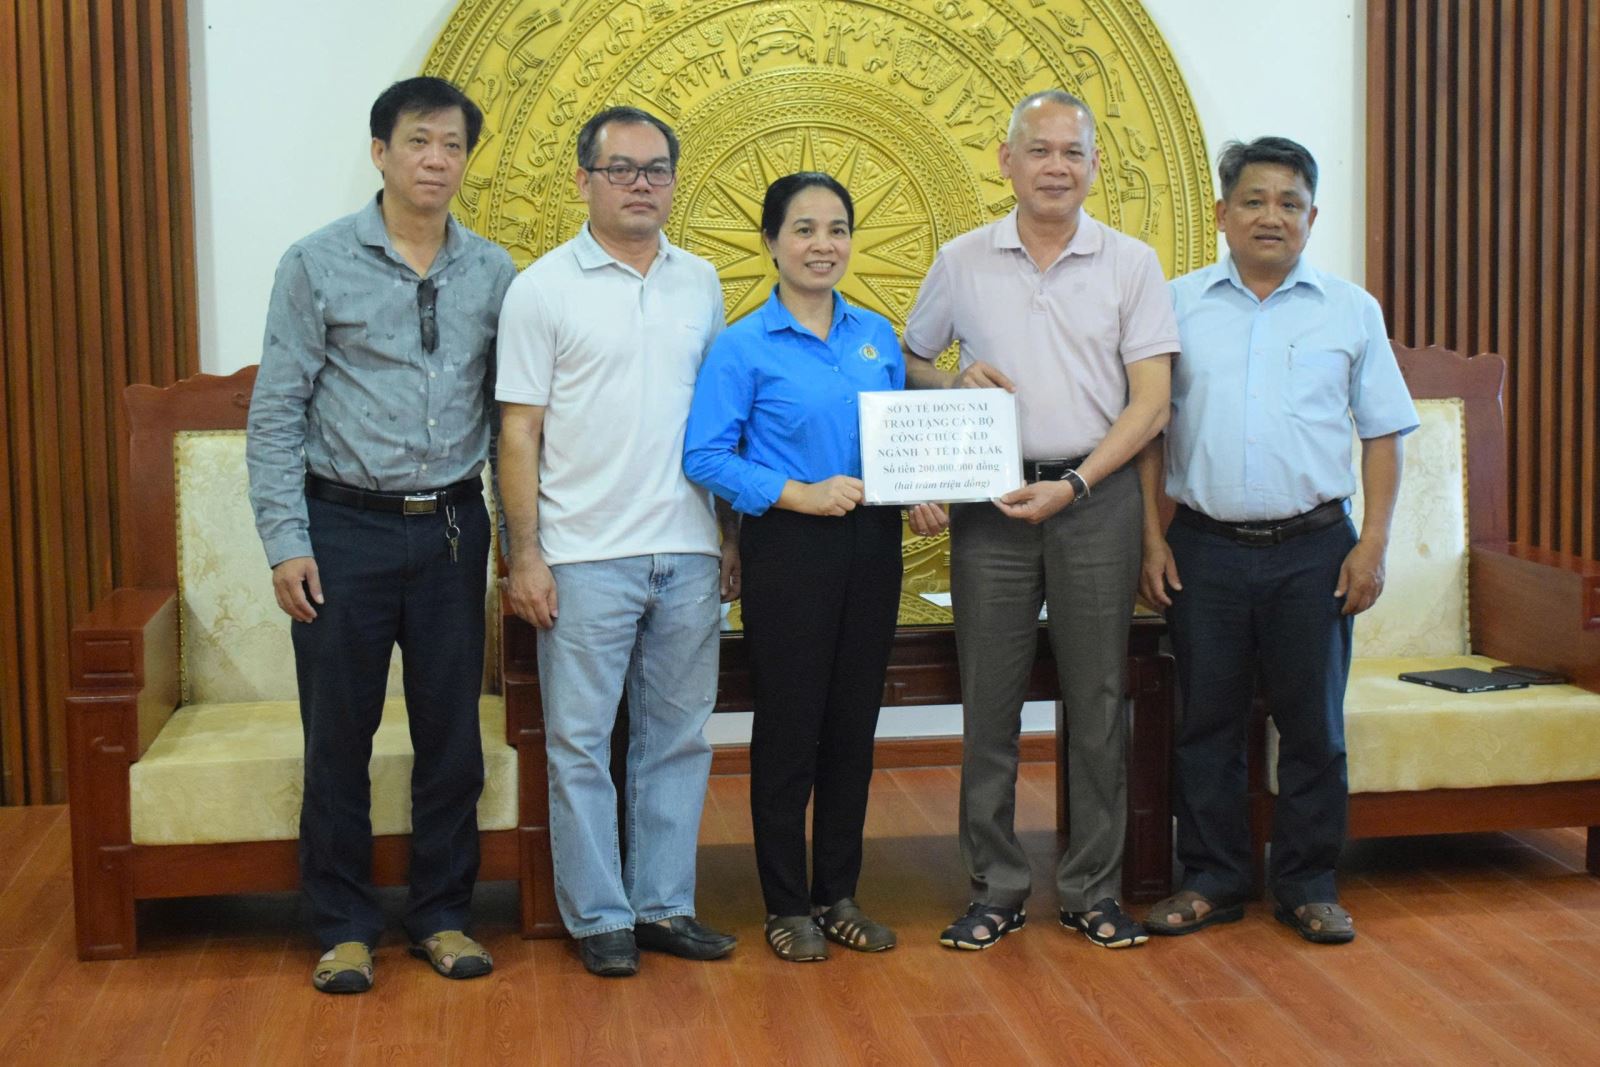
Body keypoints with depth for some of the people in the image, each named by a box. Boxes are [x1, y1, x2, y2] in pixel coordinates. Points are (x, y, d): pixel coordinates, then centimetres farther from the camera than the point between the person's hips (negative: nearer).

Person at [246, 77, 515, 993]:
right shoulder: (318, 264, -2)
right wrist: (286, 542, -10)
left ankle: (443, 914, 23)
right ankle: (345, 925, 19)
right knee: (339, 735, 5)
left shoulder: (493, 273, 6)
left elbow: (508, 411, 10)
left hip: (452, 528, 3)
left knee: (452, 730, 9)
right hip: (347, 527, -2)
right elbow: (277, 411, -4)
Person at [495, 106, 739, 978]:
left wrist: (735, 531, 10)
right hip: (586, 555, -4)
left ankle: (664, 904, 22)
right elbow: (520, 431, -4)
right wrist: (525, 555, -9)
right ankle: (599, 916, 15)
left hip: (688, 553, 4)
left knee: (677, 736, 10)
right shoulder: (544, 288, -1)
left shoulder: (700, 283, 11)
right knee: (581, 743, 3)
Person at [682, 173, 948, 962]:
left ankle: (839, 893, 24)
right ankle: (787, 905, 15)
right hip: (787, 548, -5)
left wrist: (920, 497, -3)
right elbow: (704, 455, -11)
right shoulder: (744, 347, -6)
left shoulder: (877, 337, 9)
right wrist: (800, 494, -19)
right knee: (788, 725, 3)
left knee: (854, 723, 11)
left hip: (871, 545, 5)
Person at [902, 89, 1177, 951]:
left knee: (1096, 700, 4)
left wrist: (1075, 485, -12)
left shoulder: (1131, 264, 4)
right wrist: (956, 384, -7)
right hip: (991, 501, 1)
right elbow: (908, 363, 16)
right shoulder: (961, 262, 7)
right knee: (989, 700, 3)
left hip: (1097, 499, -1)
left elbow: (1151, 400, -1)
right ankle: (995, 889, 14)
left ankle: (1092, 890, 15)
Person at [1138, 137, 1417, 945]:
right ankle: (1213, 879, 19)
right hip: (1205, 547, 0)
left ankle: (1308, 883, 18)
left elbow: (1383, 434, 7)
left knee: (1313, 724, 5)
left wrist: (1374, 542, -3)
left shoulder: (1351, 311, 7)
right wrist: (1151, 538, -1)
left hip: (1314, 549, 0)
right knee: (1207, 721, 6)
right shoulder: (1178, 305, 6)